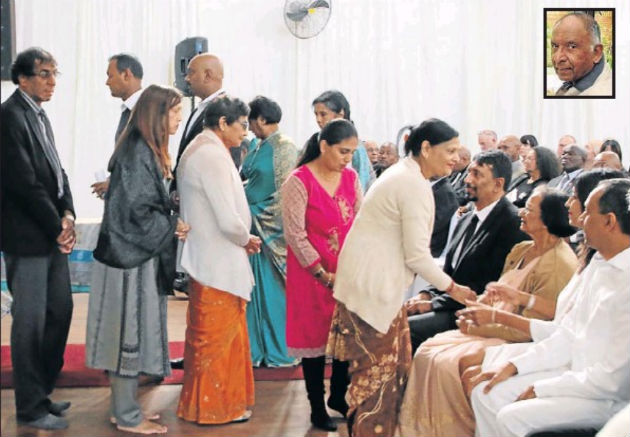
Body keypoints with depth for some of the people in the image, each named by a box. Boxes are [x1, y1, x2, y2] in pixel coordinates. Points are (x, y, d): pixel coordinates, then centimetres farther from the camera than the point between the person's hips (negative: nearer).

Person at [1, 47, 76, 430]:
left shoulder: (39, 114, 15)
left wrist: (68, 214, -1)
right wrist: (56, 226, -12)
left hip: (52, 234, 9)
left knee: (60, 312, 14)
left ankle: (43, 391, 28)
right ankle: (31, 408, 11)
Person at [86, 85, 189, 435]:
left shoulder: (147, 150, 13)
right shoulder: (137, 153, -18)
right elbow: (136, 210, -22)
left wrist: (173, 221, 4)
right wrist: (172, 227, -10)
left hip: (139, 254, 10)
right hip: (133, 259, -10)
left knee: (133, 331, 15)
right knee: (131, 331, -1)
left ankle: (125, 406, 26)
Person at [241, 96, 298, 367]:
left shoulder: (284, 147, -12)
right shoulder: (256, 145, 11)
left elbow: (286, 192, -15)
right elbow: (243, 177, 16)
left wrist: (259, 215, -13)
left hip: (272, 228, -8)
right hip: (252, 226, 8)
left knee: (271, 289, 1)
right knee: (252, 288, 11)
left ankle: (278, 350, 13)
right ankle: (255, 347, 21)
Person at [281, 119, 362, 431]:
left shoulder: (351, 178, 4)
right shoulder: (299, 181, -13)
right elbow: (295, 235, -14)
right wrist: (323, 274, -14)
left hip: (348, 272, 5)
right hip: (312, 274, -5)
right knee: (314, 336, 6)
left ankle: (339, 396, 29)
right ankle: (317, 408, 20)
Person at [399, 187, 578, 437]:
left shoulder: (558, 266, -19)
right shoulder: (521, 250, 10)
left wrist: (475, 327, -13)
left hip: (514, 344, -9)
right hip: (490, 330, 9)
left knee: (447, 364, -22)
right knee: (428, 352, -3)